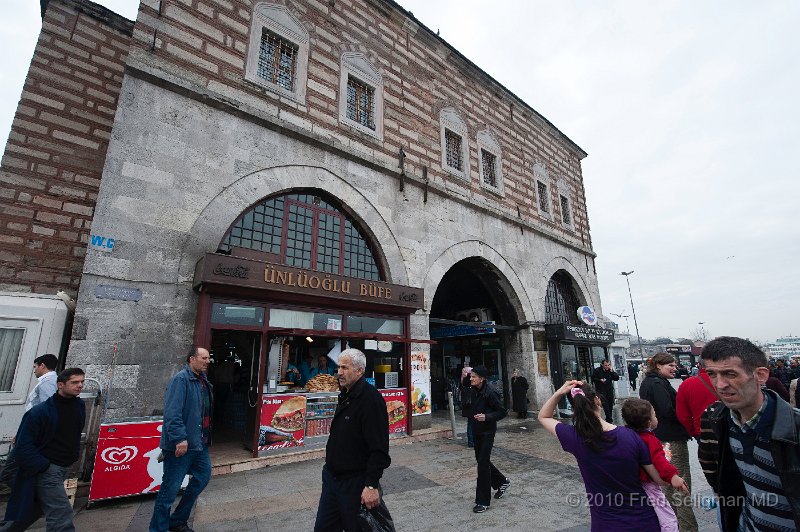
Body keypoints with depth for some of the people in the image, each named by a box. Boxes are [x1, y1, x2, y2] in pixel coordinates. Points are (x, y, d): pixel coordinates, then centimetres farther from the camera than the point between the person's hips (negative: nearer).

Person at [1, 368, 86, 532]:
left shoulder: (79, 406, 1)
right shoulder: (40, 412, -19)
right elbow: (23, 445, -15)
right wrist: (44, 466, -18)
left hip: (64, 468, 7)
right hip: (46, 469, -7)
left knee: (34, 510, 23)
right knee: (61, 513, -9)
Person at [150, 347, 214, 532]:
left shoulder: (203, 381, 10)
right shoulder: (181, 379, -17)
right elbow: (172, 412, -24)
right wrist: (180, 438, -27)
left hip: (200, 443, 9)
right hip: (181, 446, -9)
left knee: (203, 477, 18)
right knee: (170, 489, 3)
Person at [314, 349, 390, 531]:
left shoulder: (371, 399, -23)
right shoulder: (345, 395, 8)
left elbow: (379, 449, -26)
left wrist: (372, 485, -25)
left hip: (355, 483, -8)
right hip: (331, 477, 9)